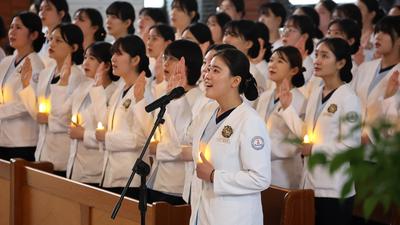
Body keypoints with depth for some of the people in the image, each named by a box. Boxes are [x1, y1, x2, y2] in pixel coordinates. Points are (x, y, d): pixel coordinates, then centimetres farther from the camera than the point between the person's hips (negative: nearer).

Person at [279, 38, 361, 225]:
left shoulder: (348, 98, -13)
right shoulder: (316, 94, 10)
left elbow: (351, 145, -17)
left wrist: (314, 149, -12)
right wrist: (288, 108, 8)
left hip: (333, 188, -7)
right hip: (310, 182, 7)